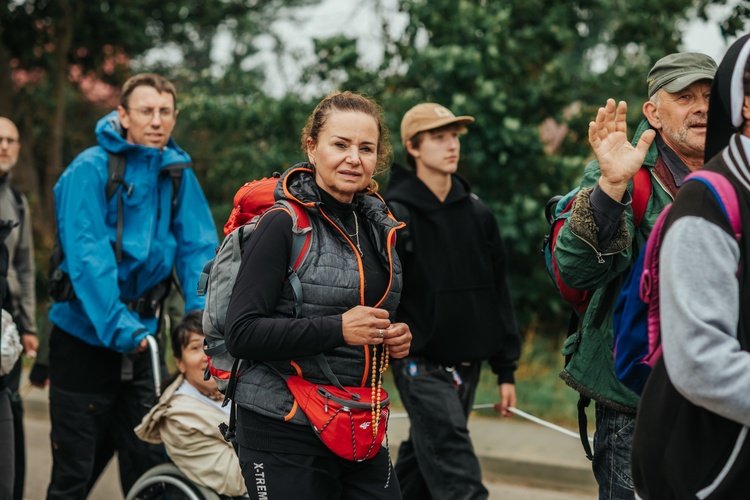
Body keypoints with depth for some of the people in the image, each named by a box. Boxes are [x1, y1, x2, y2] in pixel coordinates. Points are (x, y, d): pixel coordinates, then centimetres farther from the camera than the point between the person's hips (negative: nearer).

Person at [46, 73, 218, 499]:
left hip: (142, 339, 5)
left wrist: (202, 315, -14)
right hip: (86, 337, -4)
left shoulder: (178, 172, 4)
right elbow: (86, 254, -20)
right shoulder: (91, 169, -11)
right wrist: (117, 326, -26)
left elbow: (198, 247, 0)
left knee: (150, 464, 8)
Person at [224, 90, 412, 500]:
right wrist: (337, 328, -23)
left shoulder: (379, 225, 10)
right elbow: (240, 334, -17)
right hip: (285, 435, -6)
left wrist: (397, 339, 4)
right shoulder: (284, 224, -11)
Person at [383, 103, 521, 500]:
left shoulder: (477, 213, 11)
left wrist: (505, 370, 13)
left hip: (466, 368, 6)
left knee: (421, 462, 16)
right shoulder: (395, 215, -7)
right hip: (422, 366, -6)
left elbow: (498, 293, 14)